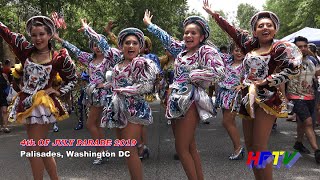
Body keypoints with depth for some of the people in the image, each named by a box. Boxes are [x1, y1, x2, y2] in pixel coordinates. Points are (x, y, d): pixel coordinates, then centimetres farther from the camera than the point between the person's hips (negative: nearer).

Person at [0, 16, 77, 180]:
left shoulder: (59, 58, -8)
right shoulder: (26, 50, 1)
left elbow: (73, 79, 3)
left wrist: (58, 92, -8)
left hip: (43, 103, -5)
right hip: (26, 102, 5)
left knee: (33, 149, -1)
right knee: (41, 148, 15)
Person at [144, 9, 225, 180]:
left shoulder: (206, 51, -8)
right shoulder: (181, 49, 13)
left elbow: (218, 71, -23)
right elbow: (166, 38, 26)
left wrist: (192, 76, -15)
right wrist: (149, 24, 36)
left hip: (191, 102, -8)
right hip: (178, 101, 8)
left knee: (181, 148, -6)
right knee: (190, 147, 12)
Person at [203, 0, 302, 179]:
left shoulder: (281, 47, -5)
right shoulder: (251, 46, 11)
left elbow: (293, 67, -19)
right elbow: (232, 30, 16)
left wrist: (266, 81, -18)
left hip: (266, 99, -7)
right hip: (248, 98, 7)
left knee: (259, 148, -10)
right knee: (250, 147, 10)